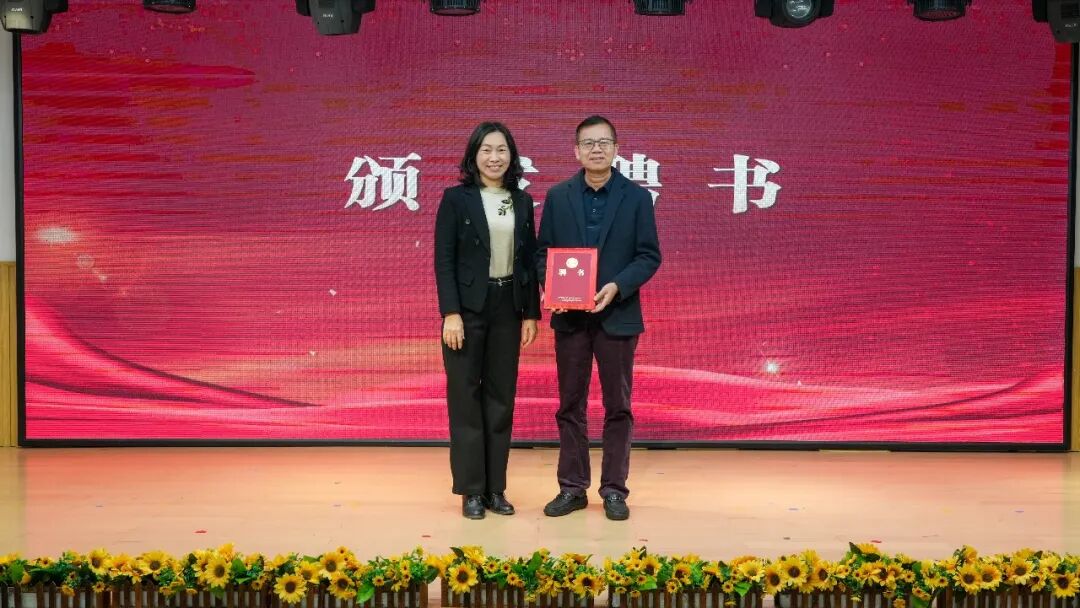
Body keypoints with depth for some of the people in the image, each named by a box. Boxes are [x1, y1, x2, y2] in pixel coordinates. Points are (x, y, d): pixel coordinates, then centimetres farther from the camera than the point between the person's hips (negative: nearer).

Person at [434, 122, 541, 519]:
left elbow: (529, 261, 10)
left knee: (501, 397, 8)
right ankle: (471, 490, 12)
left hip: (508, 308, 4)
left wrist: (531, 314, 5)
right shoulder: (456, 198, -2)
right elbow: (444, 260, -7)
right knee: (465, 397, 2)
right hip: (468, 308, -4)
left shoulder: (522, 202, 9)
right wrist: (451, 313, -14)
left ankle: (496, 488, 18)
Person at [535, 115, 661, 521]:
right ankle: (572, 488, 19)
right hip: (570, 315, 2)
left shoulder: (637, 197, 0)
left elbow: (649, 256, -2)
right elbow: (543, 251, 6)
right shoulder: (557, 196, 5)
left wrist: (617, 286, -18)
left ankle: (614, 490, 16)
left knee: (617, 406, 5)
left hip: (618, 315, -1)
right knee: (570, 405, 8)